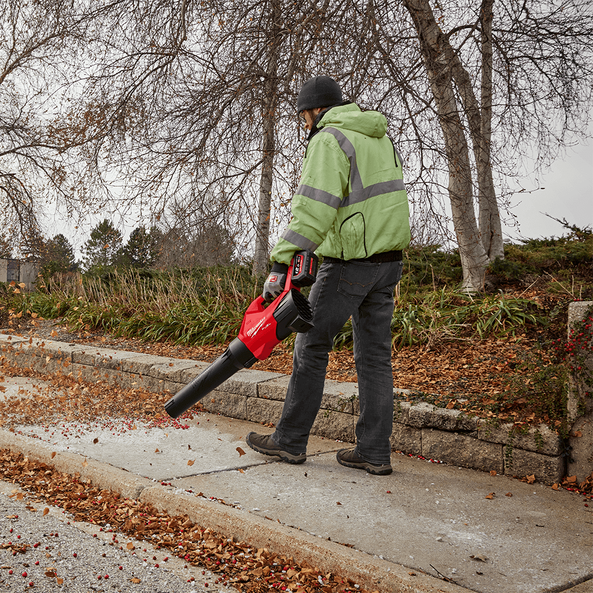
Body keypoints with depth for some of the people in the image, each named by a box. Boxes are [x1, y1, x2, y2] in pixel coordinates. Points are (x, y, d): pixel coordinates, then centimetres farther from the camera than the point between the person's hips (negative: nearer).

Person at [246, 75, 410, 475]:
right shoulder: (381, 139, 19)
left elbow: (314, 208, -21)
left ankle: (290, 440, 14)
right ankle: (375, 452, 12)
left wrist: (281, 264, -23)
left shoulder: (330, 140, -9)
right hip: (389, 261, 8)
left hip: (350, 263, -8)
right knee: (375, 355, 9)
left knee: (312, 348, 4)